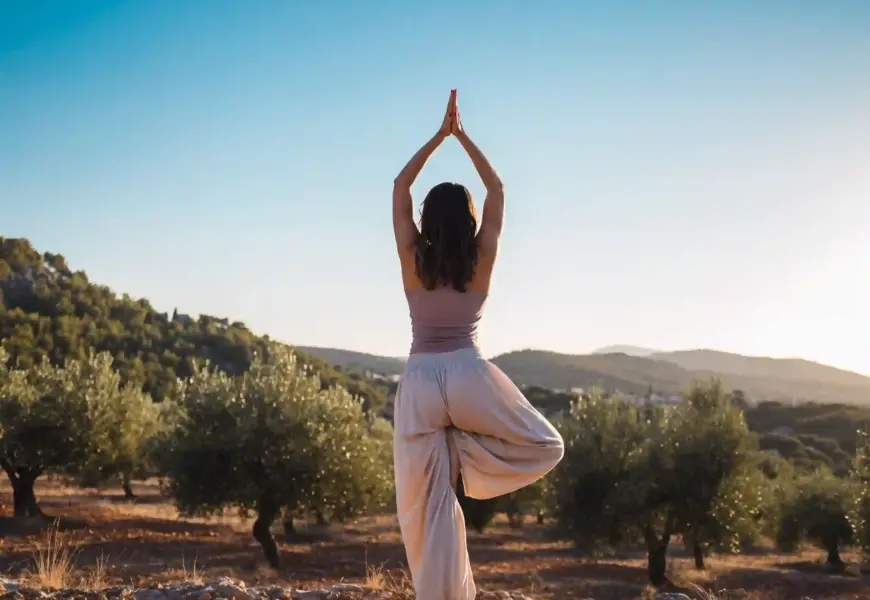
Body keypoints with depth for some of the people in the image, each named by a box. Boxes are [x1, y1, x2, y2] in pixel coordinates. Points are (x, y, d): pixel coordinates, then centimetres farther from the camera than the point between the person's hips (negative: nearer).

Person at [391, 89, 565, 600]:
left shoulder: (413, 261, 0)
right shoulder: (482, 262, 0)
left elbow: (400, 187, 11)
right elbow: (498, 190, 11)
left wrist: (439, 136, 13)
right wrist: (463, 137, 14)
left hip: (420, 382, 2)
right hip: (469, 376, -1)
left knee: (428, 506, 4)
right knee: (547, 447, 15)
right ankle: (464, 448, -7)